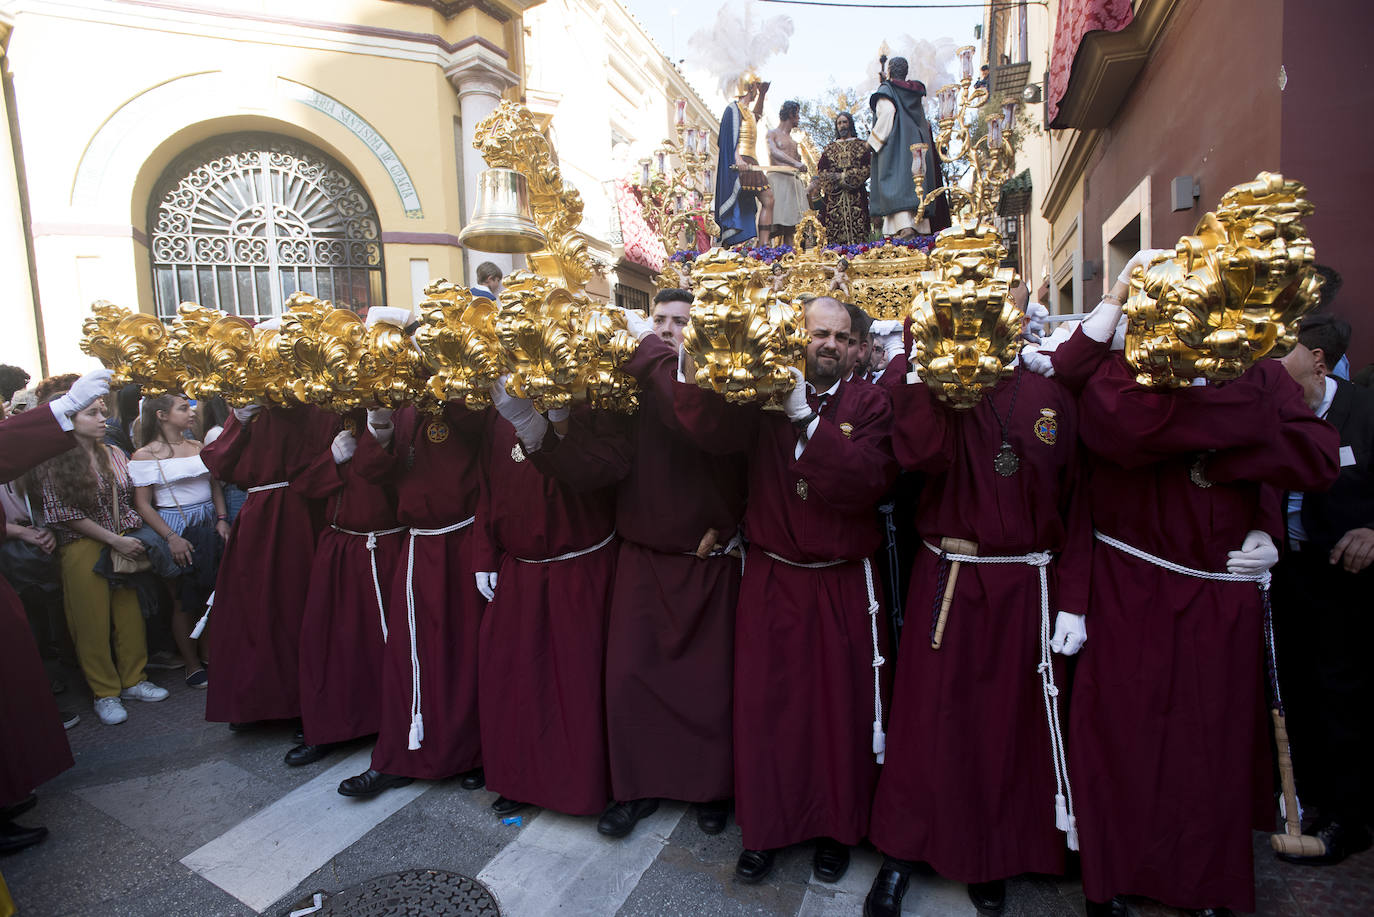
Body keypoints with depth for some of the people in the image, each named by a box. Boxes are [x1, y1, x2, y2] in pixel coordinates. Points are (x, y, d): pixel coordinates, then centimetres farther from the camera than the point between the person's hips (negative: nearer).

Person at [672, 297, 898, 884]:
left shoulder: (869, 404, 0)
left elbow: (869, 481, -16)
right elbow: (710, 430, -15)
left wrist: (809, 422, -21)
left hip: (843, 585, 0)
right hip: (771, 578, 1)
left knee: (841, 703, 8)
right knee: (766, 701, 8)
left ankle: (836, 826, 32)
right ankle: (765, 826, 28)